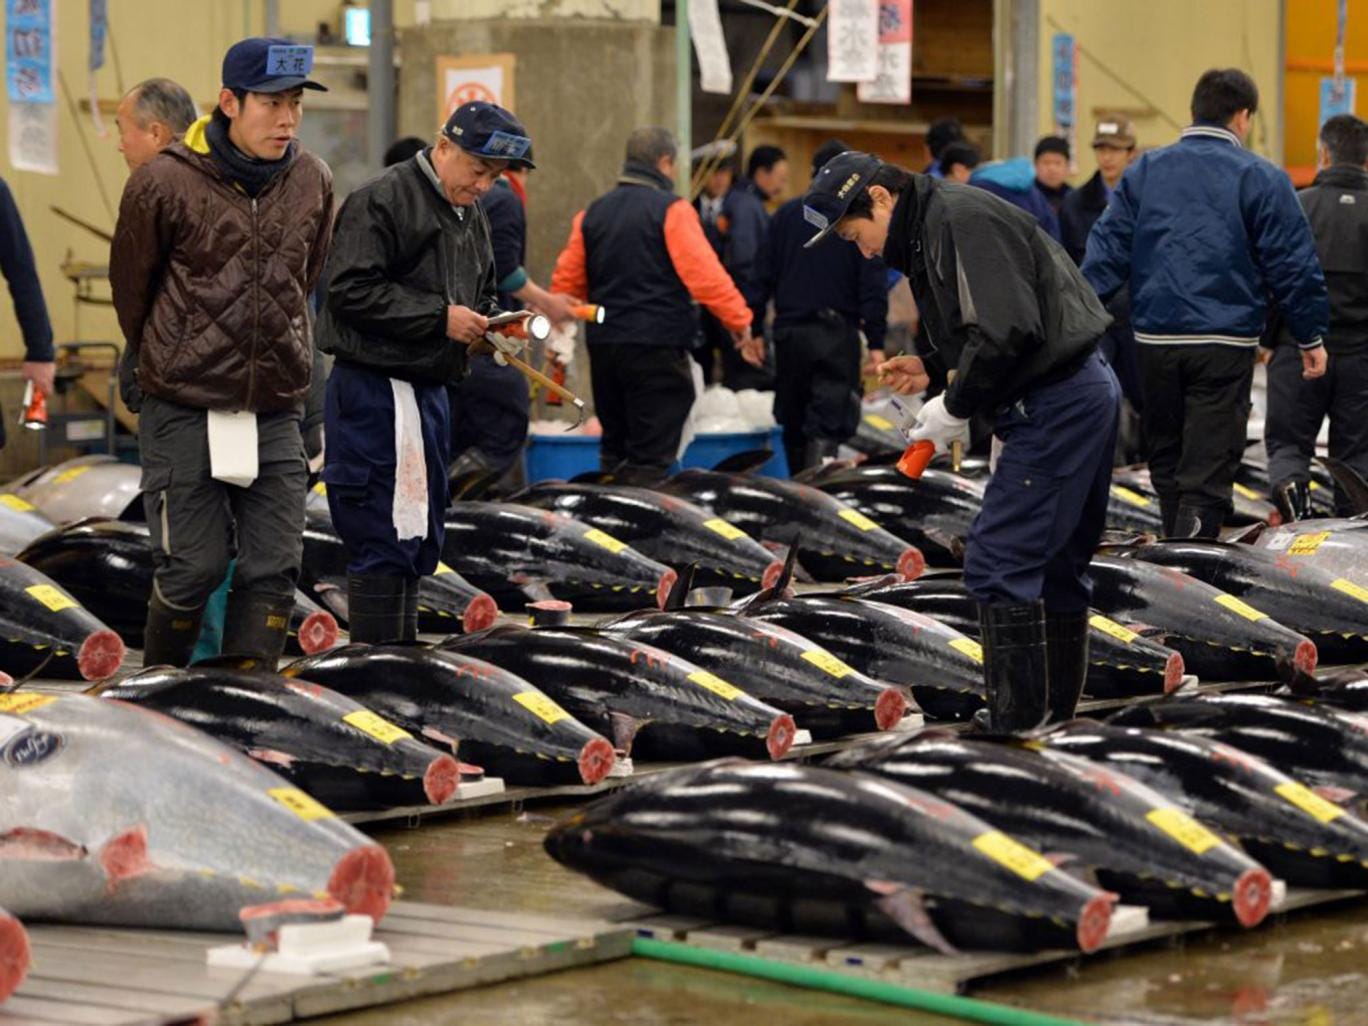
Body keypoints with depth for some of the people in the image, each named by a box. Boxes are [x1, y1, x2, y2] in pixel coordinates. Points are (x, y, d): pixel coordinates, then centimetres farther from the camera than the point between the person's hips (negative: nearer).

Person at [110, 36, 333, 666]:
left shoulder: (313, 182, 2)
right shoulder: (163, 183, -11)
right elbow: (131, 288, 4)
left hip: (276, 408, 4)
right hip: (183, 409, -4)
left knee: (274, 569, 0)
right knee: (193, 567, 0)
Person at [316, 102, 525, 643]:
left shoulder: (471, 217, 18)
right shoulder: (380, 201, -12)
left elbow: (483, 293, 28)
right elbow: (352, 292, -19)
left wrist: (489, 318, 4)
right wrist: (440, 316, -20)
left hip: (430, 391, 10)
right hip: (377, 391, -10)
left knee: (421, 539, 14)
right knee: (386, 540, -9)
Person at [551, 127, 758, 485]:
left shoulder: (592, 213, 10)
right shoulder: (671, 210, -8)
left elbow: (566, 282, 11)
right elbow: (706, 276, -15)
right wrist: (740, 324, -9)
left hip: (603, 346, 6)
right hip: (657, 346, -6)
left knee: (614, 450, 17)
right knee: (651, 455, -5)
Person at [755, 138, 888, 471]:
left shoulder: (786, 214, 6)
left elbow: (764, 276, 7)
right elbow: (873, 285, -5)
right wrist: (876, 342, -3)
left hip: (790, 331, 3)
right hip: (838, 332, -3)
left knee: (793, 424, 15)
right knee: (827, 424, -7)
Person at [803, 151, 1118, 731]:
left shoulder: (960, 218, -15)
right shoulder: (928, 233, 17)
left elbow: (1008, 329, -24)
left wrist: (955, 407, -14)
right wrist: (930, 368, 8)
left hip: (1057, 405, -11)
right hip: (1083, 397, 11)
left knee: (997, 562, -10)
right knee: (1054, 562, 16)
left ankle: (1017, 722, -8)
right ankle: (1056, 713, 23)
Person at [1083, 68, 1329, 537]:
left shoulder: (1144, 170, 7)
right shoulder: (1261, 178, -3)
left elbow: (1107, 249, 4)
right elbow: (1293, 265, -3)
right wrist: (1311, 337, 5)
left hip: (1154, 340, 4)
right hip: (1225, 345, -4)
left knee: (1166, 460, 17)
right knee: (1207, 472, -4)